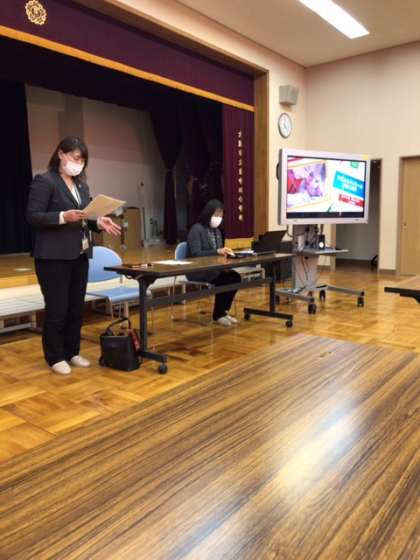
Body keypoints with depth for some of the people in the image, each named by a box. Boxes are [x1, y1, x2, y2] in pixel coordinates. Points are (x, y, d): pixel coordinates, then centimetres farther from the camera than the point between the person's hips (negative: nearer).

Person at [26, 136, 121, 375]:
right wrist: (63, 217, -24)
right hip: (54, 256, -7)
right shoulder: (44, 181, -7)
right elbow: (32, 216, -12)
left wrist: (98, 222, -2)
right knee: (57, 308, 1)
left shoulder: (82, 185, 14)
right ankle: (55, 357, 15)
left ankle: (72, 352, 25)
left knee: (77, 307, 11)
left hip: (79, 255, 7)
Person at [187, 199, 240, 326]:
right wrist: (217, 251, -31)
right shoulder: (196, 229, -11)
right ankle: (218, 314, -11)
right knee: (224, 279, -29)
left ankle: (223, 311, -4)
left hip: (213, 268, 7)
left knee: (235, 276, -18)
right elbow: (195, 254, -22)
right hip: (197, 271, -7)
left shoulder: (217, 231, 14)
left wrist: (225, 253, -10)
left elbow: (219, 253, 15)